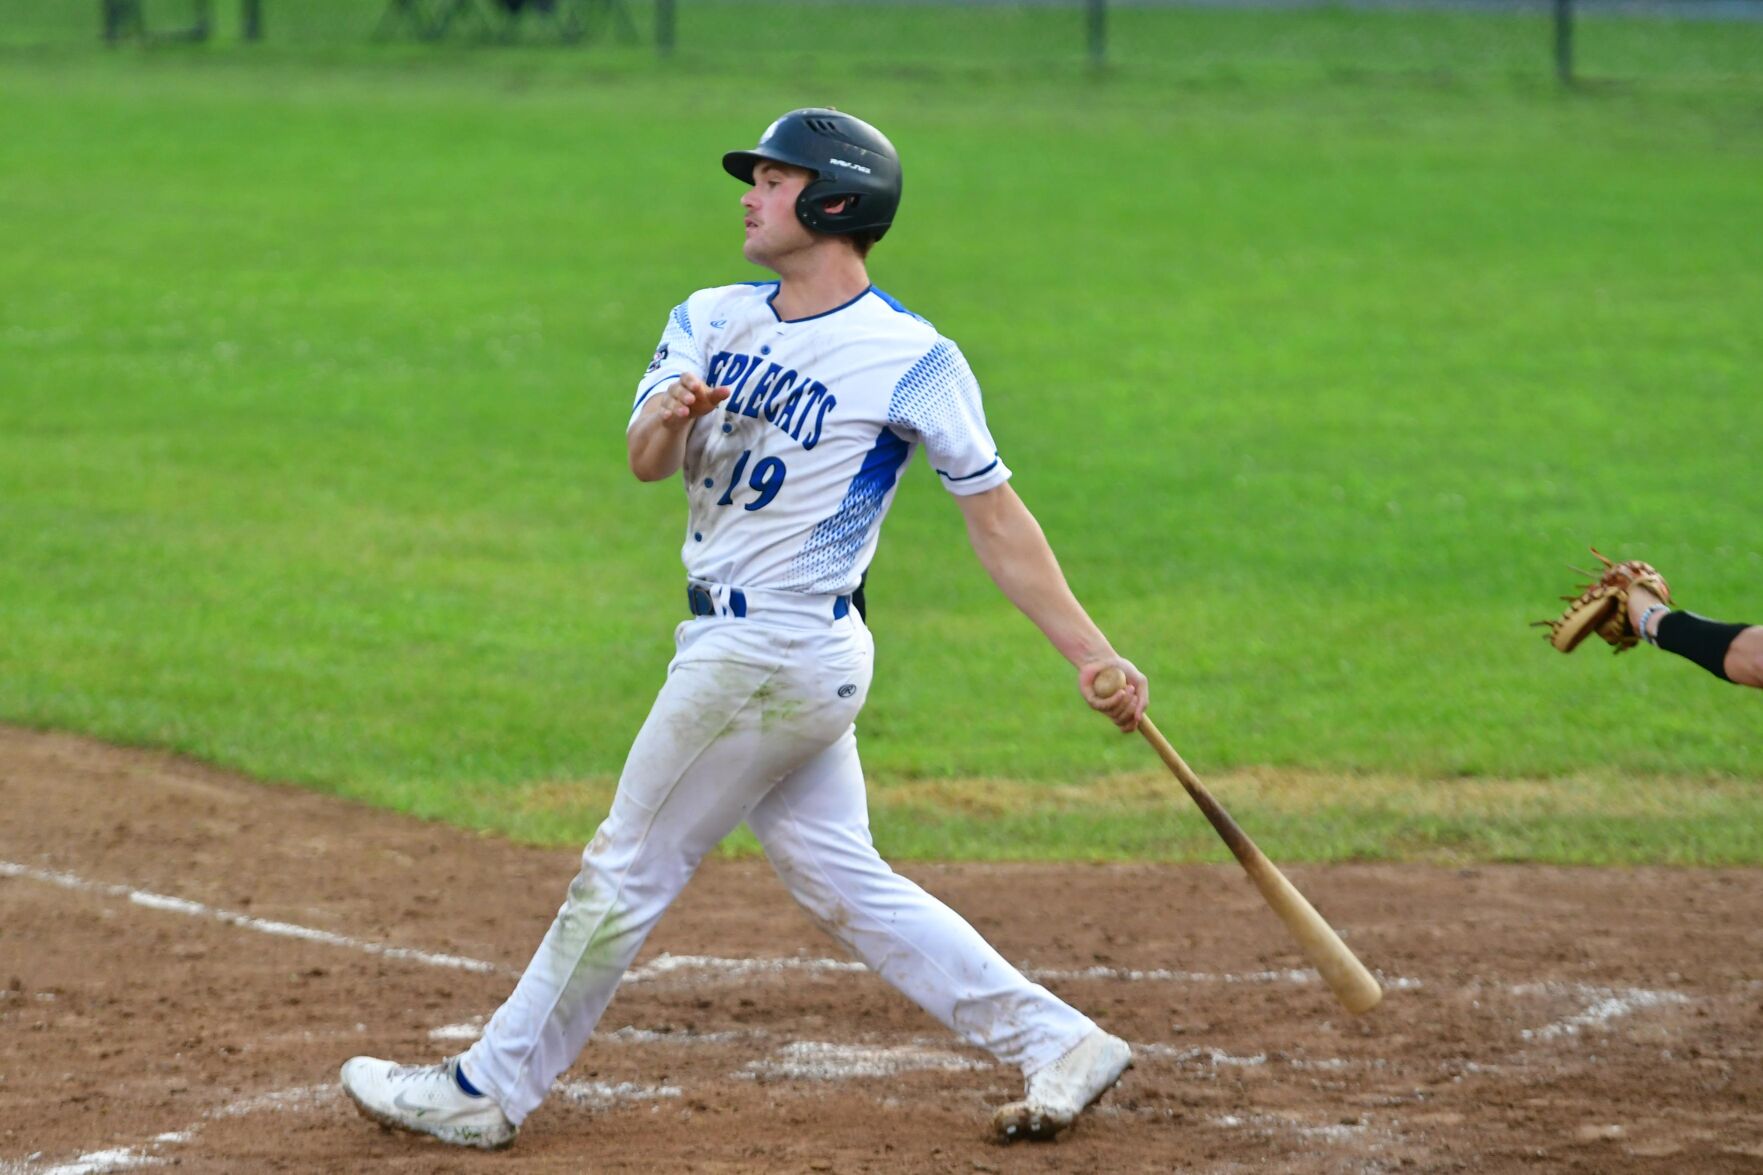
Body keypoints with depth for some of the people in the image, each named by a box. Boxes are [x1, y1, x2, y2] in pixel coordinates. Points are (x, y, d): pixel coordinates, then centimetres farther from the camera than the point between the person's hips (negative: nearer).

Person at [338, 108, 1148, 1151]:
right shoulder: (713, 321, 8)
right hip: (761, 652, 8)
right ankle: (1057, 1045, 13)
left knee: (630, 868, 0)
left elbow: (997, 518, -11)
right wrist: (669, 416, -27)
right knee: (842, 880, 10)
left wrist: (1091, 652, -17)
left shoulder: (912, 360, -13)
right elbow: (646, 463, -3)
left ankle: (489, 1090, 11)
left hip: (772, 656, -8)